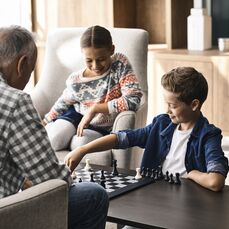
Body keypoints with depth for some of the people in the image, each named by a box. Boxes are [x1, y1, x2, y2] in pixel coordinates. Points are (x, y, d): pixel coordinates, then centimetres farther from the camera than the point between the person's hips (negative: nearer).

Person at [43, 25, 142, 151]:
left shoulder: (120, 64, -22)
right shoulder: (75, 81, -17)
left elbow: (133, 100, -32)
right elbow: (62, 105, 4)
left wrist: (94, 109, -32)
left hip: (101, 127, -1)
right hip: (77, 116, 1)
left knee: (80, 143, -30)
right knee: (52, 141, -24)